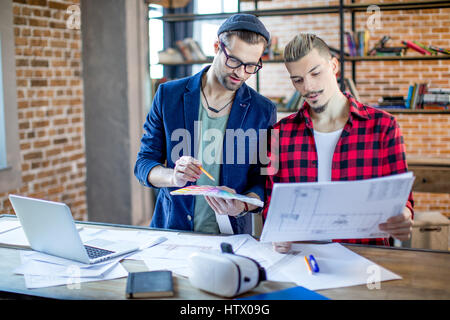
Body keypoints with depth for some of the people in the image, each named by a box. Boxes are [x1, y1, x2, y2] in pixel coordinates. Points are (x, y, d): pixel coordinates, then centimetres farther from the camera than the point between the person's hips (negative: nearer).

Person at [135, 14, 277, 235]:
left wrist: (242, 206, -18)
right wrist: (173, 177, -17)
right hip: (172, 228, 0)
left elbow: (264, 182, 3)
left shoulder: (263, 112, 1)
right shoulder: (168, 95, 2)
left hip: (230, 235, 0)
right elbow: (144, 163, 4)